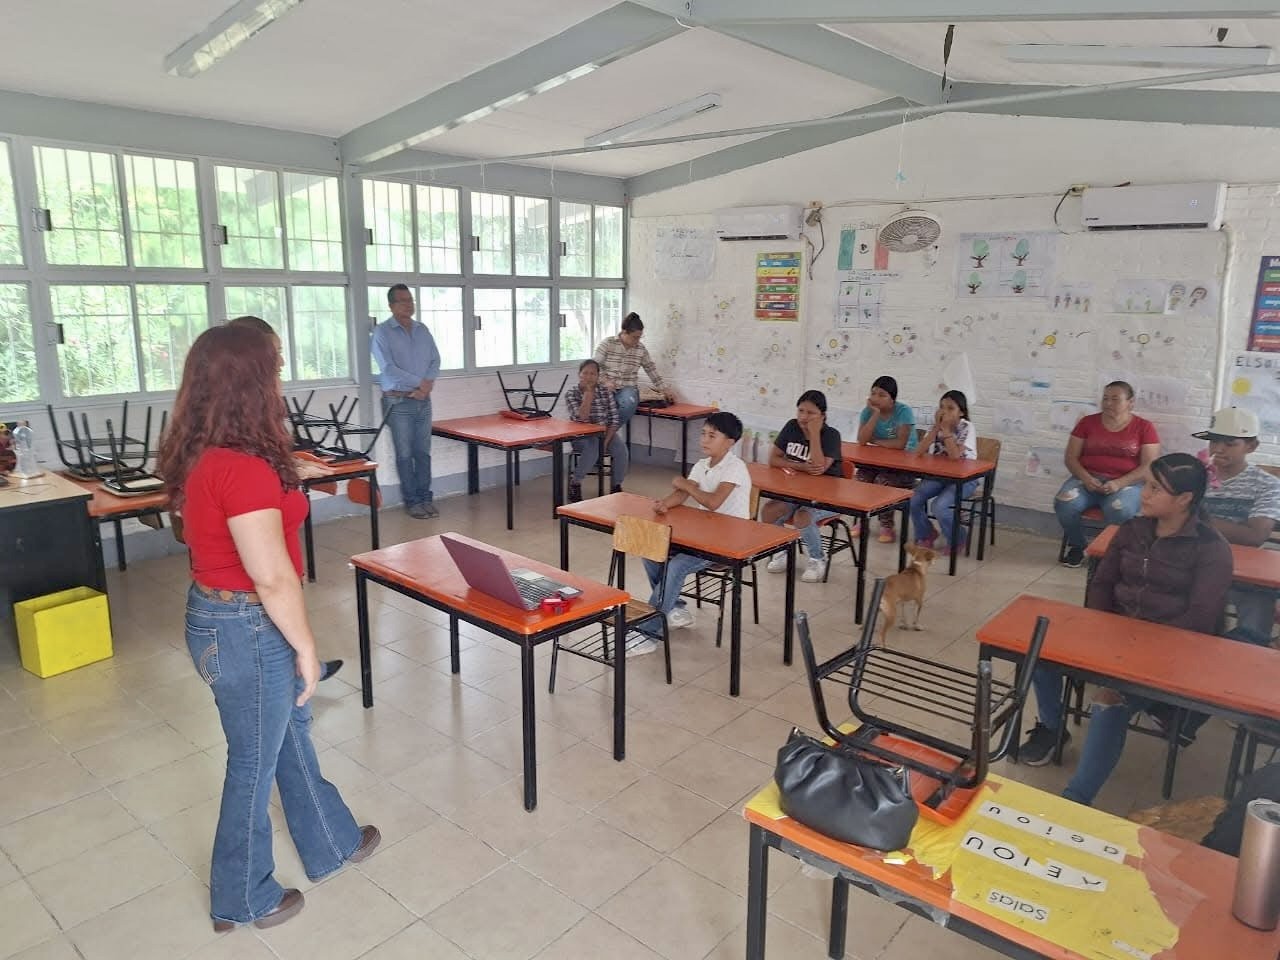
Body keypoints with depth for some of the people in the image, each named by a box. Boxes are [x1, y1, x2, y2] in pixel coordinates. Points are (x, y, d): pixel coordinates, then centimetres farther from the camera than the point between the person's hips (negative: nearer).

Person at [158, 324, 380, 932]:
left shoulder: (199, 456, 2)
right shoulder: (244, 467, -28)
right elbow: (273, 577, -26)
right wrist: (305, 647, -14)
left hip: (214, 613, 9)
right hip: (249, 630, -9)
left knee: (290, 734, 24)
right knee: (255, 761, 12)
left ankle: (332, 844, 45)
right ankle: (242, 900, 35)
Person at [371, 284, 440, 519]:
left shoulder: (422, 330, 12)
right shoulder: (382, 332, -5)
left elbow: (435, 360, 9)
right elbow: (388, 368, -13)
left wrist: (428, 384, -8)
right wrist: (419, 382, -13)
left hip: (423, 400, 4)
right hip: (399, 402, -4)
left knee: (423, 452, 7)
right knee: (405, 454, 1)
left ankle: (425, 498, 14)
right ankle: (412, 501, 8)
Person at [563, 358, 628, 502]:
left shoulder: (606, 392, -2)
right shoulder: (571, 393, -9)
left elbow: (614, 419, -4)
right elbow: (581, 418, -24)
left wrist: (606, 440, -17)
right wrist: (589, 392, -23)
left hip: (604, 432, 3)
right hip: (581, 435, -3)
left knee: (621, 448, -25)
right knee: (592, 449, -34)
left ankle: (617, 486, -7)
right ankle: (574, 482, -12)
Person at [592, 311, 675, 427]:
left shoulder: (641, 349, 8)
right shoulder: (607, 343, -1)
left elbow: (652, 370, 15)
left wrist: (665, 389, 12)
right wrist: (604, 381, -16)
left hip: (628, 389, 2)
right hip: (606, 389, -2)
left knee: (629, 403, -36)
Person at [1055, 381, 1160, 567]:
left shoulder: (1145, 428, 3)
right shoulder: (1087, 422, 9)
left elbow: (1149, 467, -4)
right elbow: (1070, 457, 6)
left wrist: (1119, 483, -18)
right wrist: (1086, 478, -13)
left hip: (1127, 483, -2)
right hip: (1088, 479, 2)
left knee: (1119, 511, -36)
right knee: (1064, 503, -29)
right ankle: (1076, 546, -2)